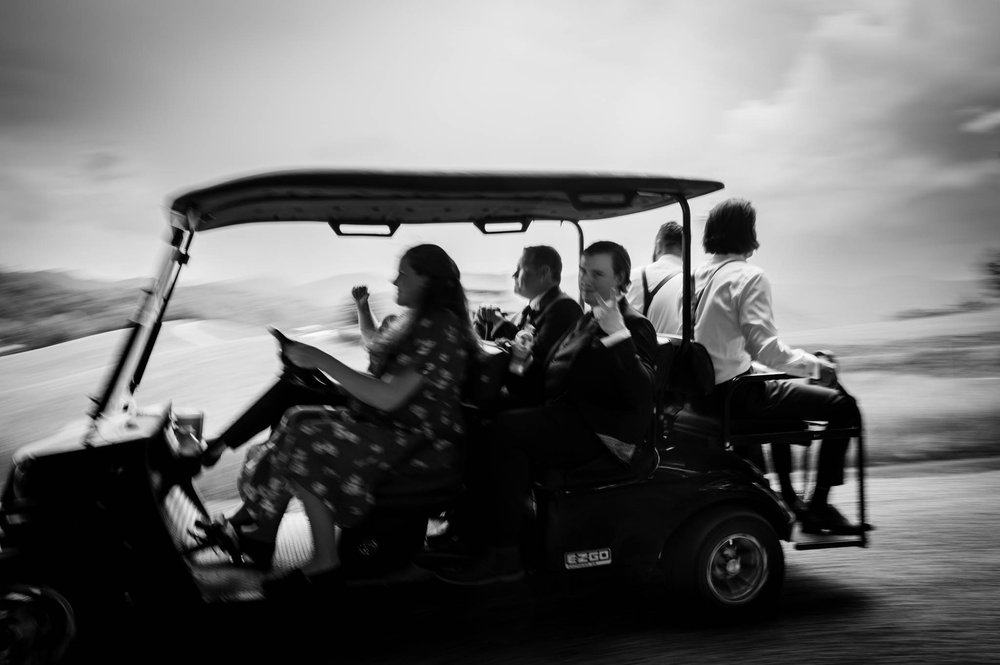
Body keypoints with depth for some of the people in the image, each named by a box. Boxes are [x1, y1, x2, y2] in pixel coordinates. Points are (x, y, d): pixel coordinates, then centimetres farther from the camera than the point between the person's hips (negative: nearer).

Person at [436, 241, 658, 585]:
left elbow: (639, 395, -19)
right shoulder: (586, 321, 25)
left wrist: (617, 334, -25)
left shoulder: (633, 327, -4)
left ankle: (504, 554, -23)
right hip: (567, 418, 9)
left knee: (505, 429, -27)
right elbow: (556, 377, 25)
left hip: (600, 433, -9)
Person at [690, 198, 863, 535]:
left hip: (702, 393, 9)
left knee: (784, 399, 36)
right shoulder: (749, 277, -14)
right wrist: (816, 364, -8)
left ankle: (789, 499, 40)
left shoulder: (699, 274, 10)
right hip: (733, 391, -9)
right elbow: (765, 349, -22)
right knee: (844, 407, -4)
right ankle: (818, 506, 3)